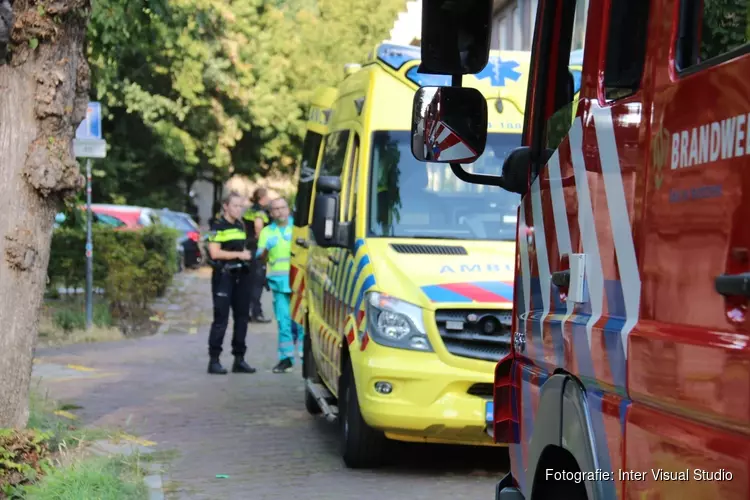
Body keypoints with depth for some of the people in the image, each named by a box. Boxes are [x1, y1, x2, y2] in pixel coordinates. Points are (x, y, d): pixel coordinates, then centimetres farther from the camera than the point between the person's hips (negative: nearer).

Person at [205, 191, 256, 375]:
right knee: (221, 319, -7)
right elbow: (215, 252, -15)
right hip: (224, 276, -8)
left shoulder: (241, 226, 16)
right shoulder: (219, 227, -8)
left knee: (241, 318, 9)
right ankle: (214, 360, -3)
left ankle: (239, 359, 16)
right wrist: (238, 254, -13)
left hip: (240, 275, 8)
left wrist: (247, 254, 10)